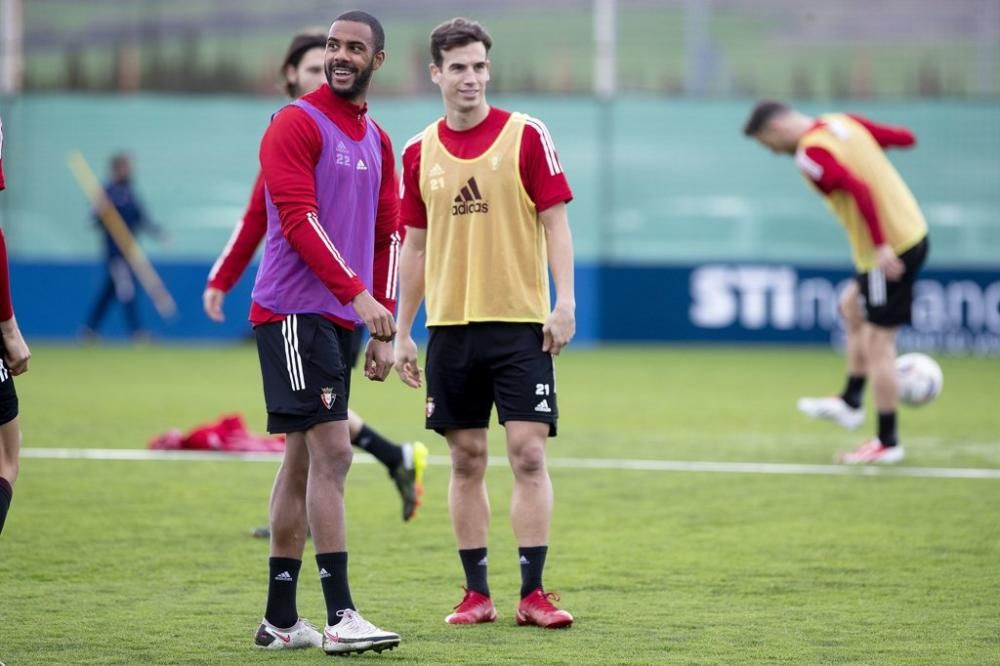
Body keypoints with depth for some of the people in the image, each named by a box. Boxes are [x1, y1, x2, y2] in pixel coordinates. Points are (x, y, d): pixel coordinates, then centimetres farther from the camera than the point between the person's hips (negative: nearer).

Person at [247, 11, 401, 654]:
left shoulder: (377, 142, 17)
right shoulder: (297, 124, -7)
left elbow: (387, 237, 19)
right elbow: (298, 218, -16)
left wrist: (384, 331, 13)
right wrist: (357, 293, -23)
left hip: (340, 318, 8)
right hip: (294, 310, -8)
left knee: (304, 459, 10)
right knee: (331, 450, -14)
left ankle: (280, 619, 15)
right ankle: (340, 618, -17)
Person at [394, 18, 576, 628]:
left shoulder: (526, 135, -2)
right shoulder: (419, 153, 8)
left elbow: (554, 222, -3)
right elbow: (415, 246, 13)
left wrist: (565, 302, -13)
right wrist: (402, 333, 10)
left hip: (521, 324, -3)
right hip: (450, 326, 3)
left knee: (528, 452, -7)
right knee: (467, 459, 5)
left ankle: (533, 594, -4)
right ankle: (477, 594, 12)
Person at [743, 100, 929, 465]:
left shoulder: (811, 155, -17)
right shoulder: (841, 122, 7)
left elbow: (859, 190, -28)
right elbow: (904, 138, 9)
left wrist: (881, 247, -27)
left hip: (889, 251, -9)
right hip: (913, 232, 9)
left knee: (878, 343, 0)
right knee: (852, 306, 26)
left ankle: (888, 442, 8)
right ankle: (850, 401, 30)